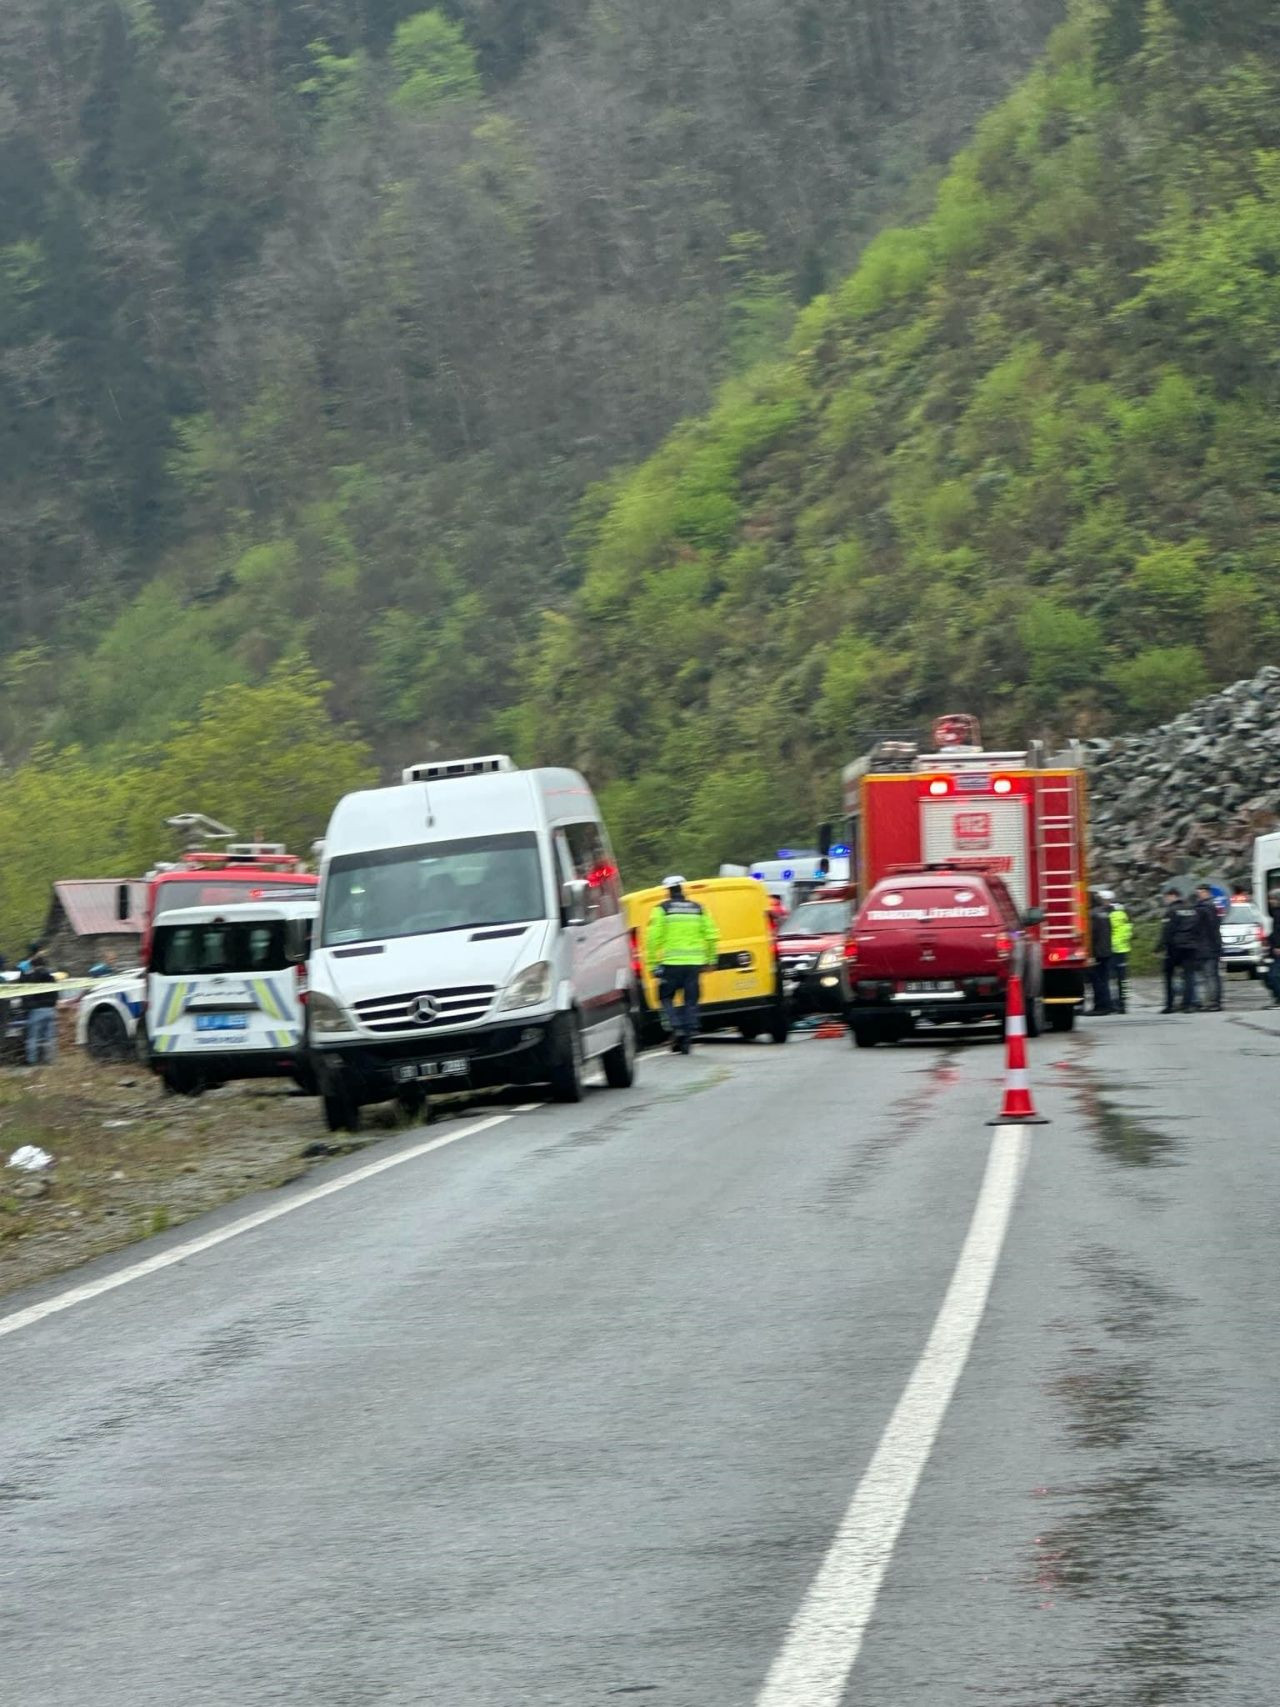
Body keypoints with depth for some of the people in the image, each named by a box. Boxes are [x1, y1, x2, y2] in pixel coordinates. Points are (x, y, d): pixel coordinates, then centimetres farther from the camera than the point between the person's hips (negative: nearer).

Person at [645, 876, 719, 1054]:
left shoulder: (662, 909, -1)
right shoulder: (698, 909, 10)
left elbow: (653, 938, -8)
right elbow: (711, 936, 9)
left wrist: (652, 963, -2)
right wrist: (710, 959, 20)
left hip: (671, 964, -3)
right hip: (694, 963, 3)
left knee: (666, 998, 10)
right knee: (690, 1001, 8)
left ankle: (675, 1028, -10)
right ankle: (687, 1039, 6)